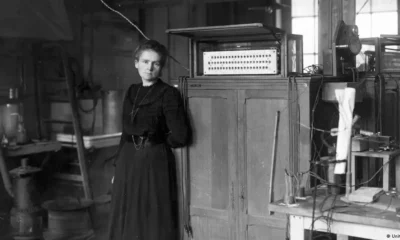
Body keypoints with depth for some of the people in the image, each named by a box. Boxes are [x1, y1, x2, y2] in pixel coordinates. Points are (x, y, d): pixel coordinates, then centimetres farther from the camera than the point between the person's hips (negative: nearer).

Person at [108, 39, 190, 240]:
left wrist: (158, 142, 1)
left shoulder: (168, 94, -9)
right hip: (129, 160, 6)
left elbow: (180, 135, -17)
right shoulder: (131, 92, 10)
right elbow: (125, 132, 14)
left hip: (155, 162, -6)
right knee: (127, 221, 11)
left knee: (155, 222, 2)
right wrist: (118, 166, 12)